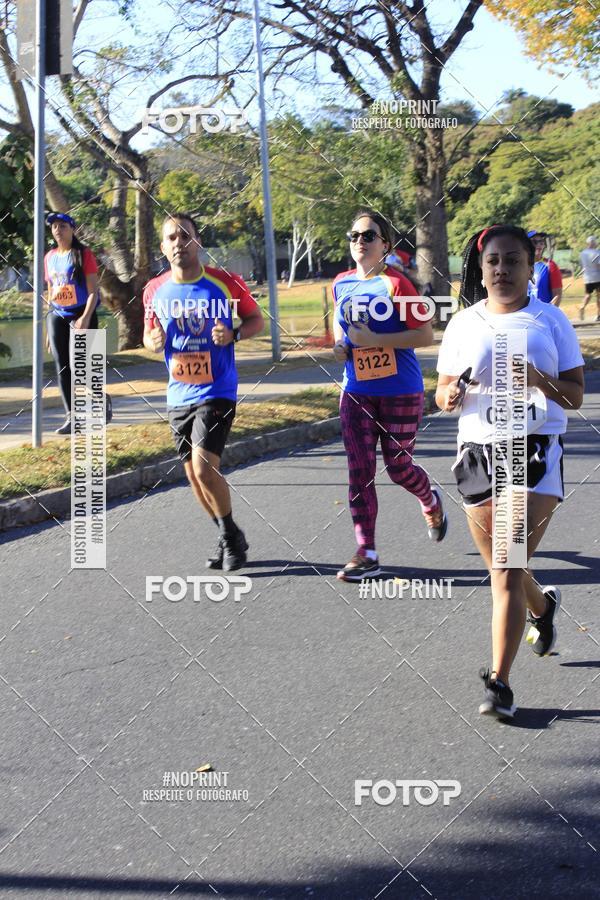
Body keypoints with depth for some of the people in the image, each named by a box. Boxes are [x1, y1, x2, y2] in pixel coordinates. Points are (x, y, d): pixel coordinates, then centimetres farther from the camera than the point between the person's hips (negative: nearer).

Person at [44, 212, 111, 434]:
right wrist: (49, 326, 14)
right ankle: (70, 417, 4)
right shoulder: (49, 257, 11)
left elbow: (93, 292, -10)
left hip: (81, 314, -5)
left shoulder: (84, 254, -6)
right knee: (62, 367, 0)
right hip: (57, 315, 5)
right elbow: (51, 293, 16)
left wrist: (85, 318, -23)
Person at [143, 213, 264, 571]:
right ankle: (230, 538, 30)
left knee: (204, 469, -17)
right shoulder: (155, 290, 2)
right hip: (179, 395, 5)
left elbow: (257, 320, 4)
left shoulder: (226, 282, -8)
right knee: (194, 475, 10)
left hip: (217, 392, -5)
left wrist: (233, 335, -16)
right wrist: (153, 341, -9)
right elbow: (149, 333, 15)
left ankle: (230, 535, 7)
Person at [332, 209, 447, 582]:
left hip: (401, 392, -5)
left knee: (398, 466, 5)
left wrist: (374, 339, -23)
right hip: (356, 393, 5)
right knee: (359, 471, 0)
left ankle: (431, 503, 41)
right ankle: (367, 555, 6)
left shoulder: (396, 284, -13)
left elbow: (426, 335, -16)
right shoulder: (342, 284, 5)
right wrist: (340, 345, 2)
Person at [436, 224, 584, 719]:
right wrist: (451, 394, -12)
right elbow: (444, 390, 13)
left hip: (537, 454, -3)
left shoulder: (550, 320, 2)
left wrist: (540, 379, -19)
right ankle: (543, 606, 46)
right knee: (503, 571, 12)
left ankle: (499, 681, -7)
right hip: (478, 453, 3)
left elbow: (576, 396, 1)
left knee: (509, 570, -12)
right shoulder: (464, 324, 8)